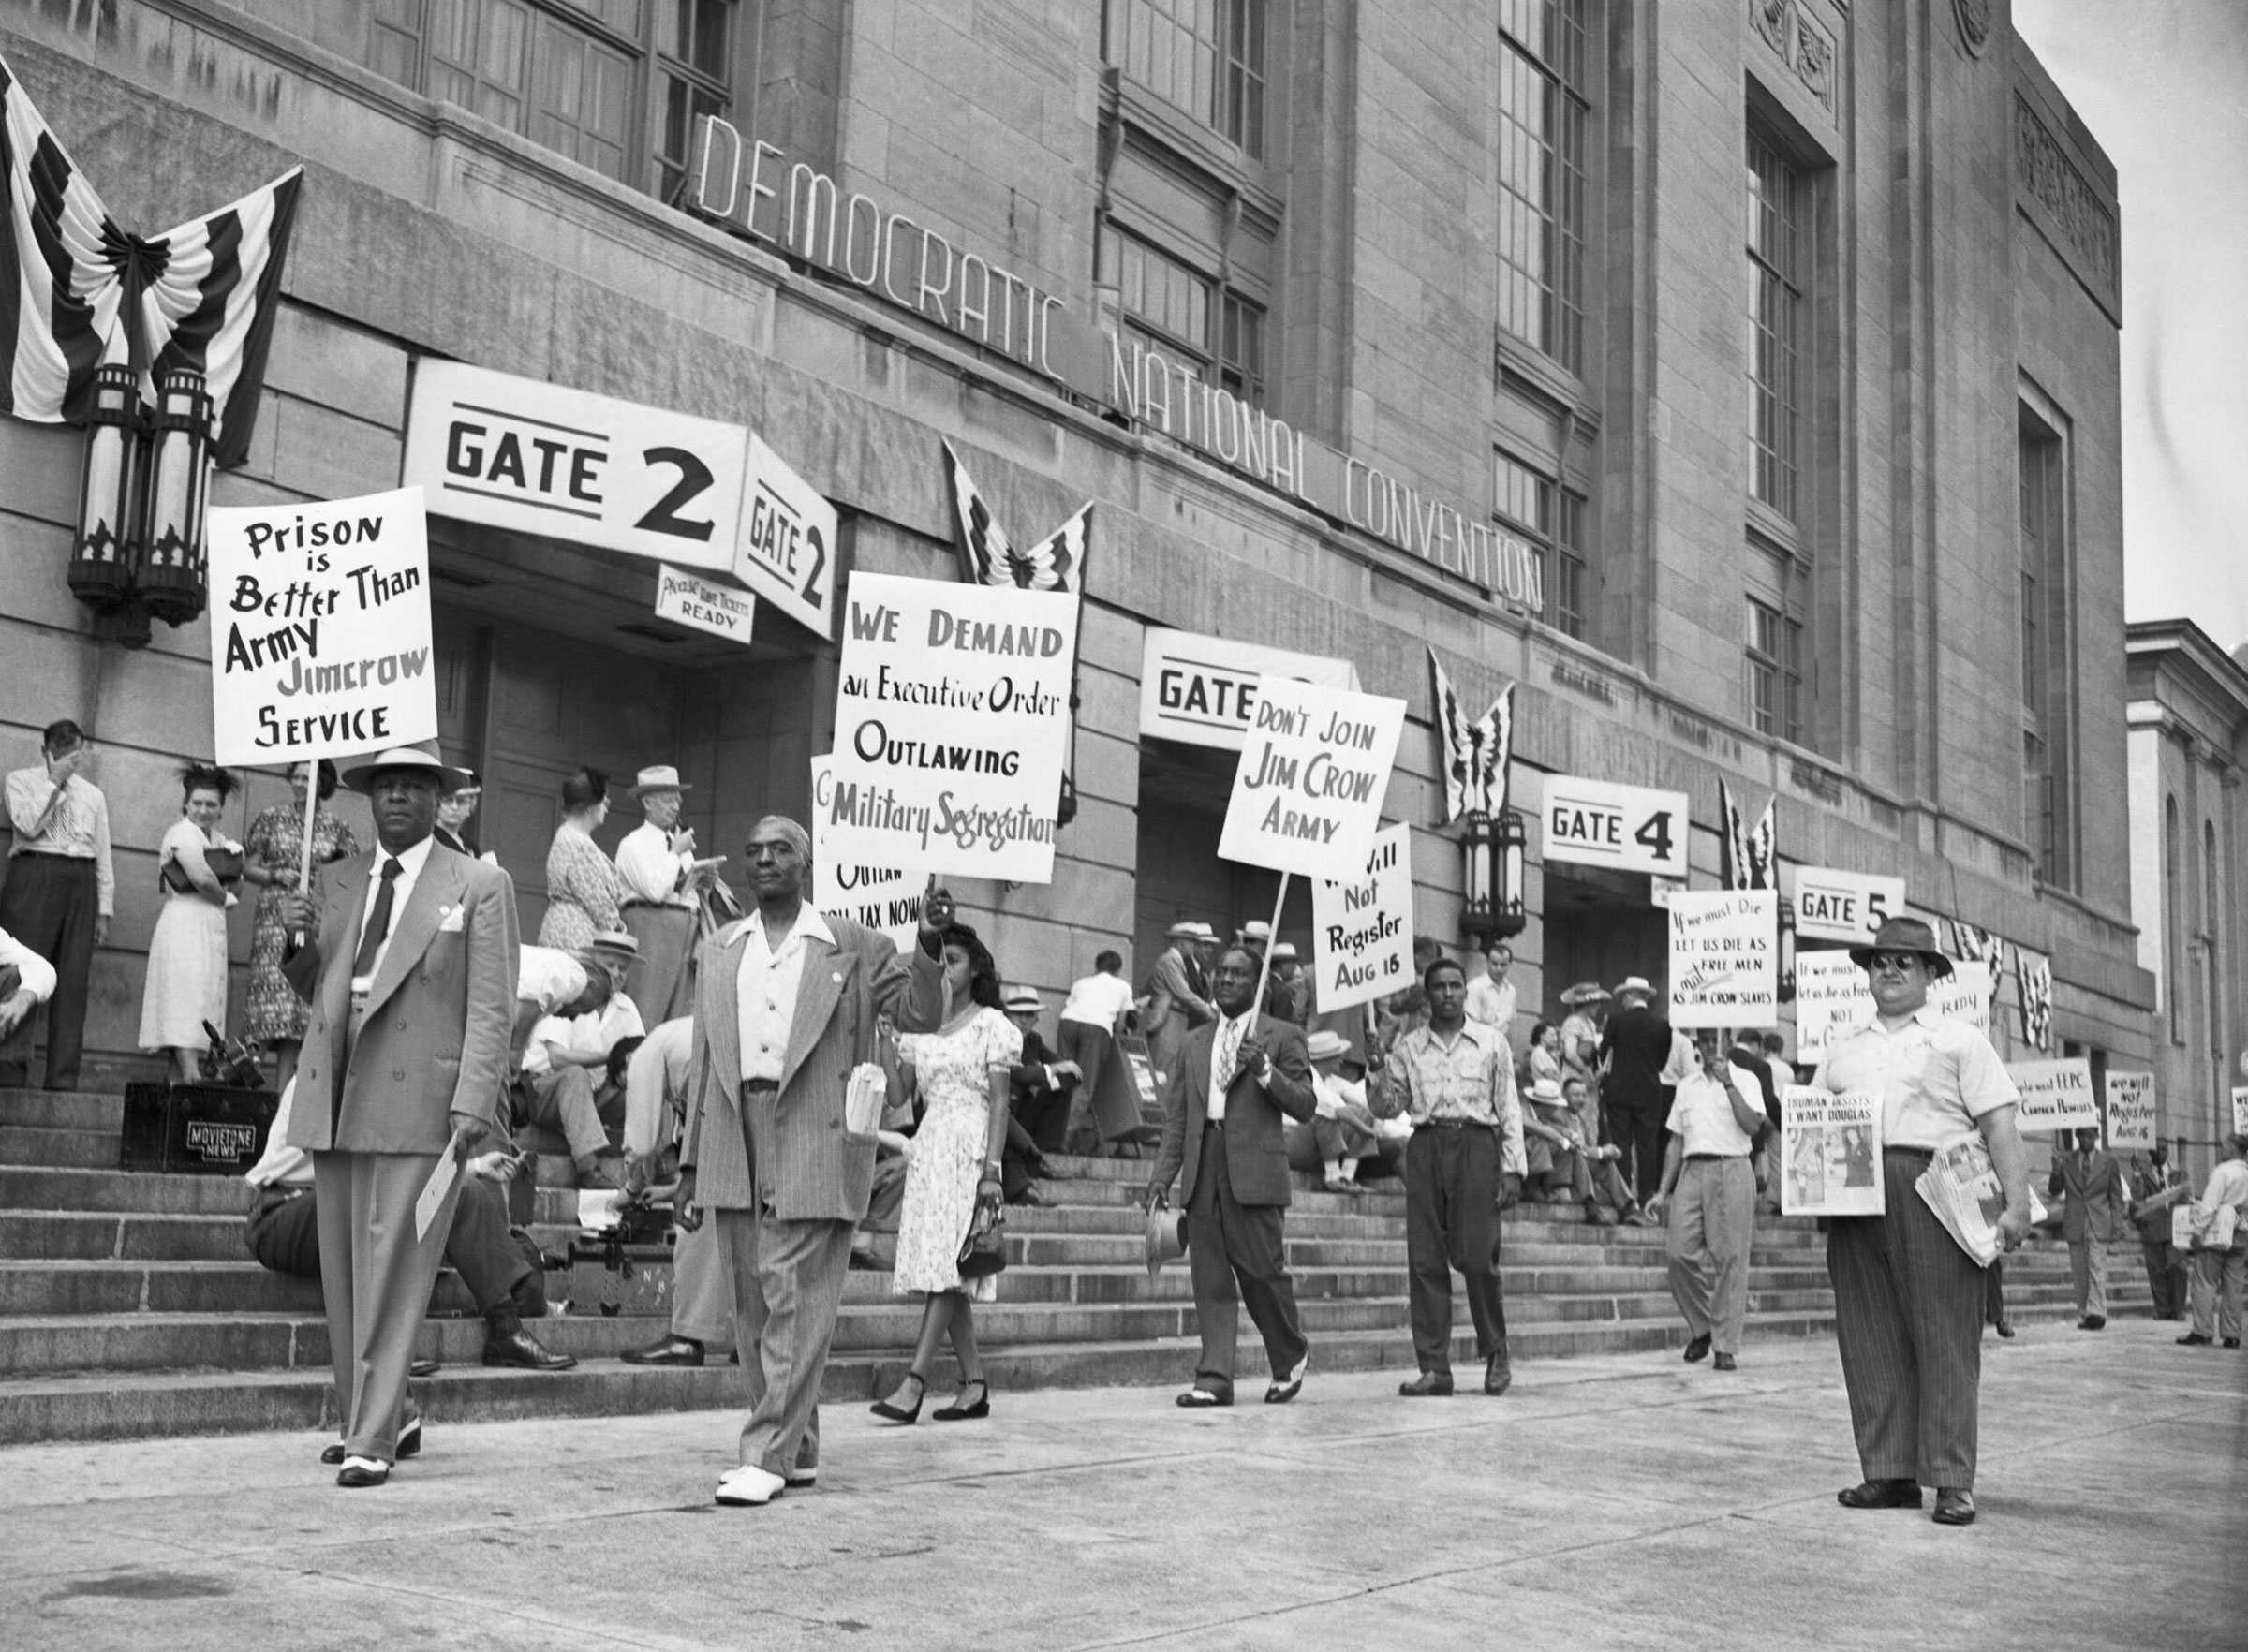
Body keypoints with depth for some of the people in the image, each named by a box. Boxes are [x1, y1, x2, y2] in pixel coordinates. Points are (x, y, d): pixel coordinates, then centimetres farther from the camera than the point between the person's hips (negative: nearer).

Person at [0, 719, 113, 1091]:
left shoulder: (93, 795, 20)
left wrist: (104, 911, 10)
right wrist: (55, 781, -6)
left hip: (81, 881, 3)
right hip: (34, 875, -3)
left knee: (73, 980, -3)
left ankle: (63, 1079, -4)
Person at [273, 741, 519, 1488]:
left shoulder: (480, 886, 3)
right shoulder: (334, 881, 16)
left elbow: (490, 1007, -4)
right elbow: (312, 990, 20)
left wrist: (473, 1104, -14)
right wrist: (298, 938, -1)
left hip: (418, 1105, -5)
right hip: (334, 1102, 5)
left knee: (393, 1277, -7)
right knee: (343, 1277, 9)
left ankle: (373, 1442, -5)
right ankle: (355, 1418, 21)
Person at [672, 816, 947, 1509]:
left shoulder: (854, 947, 4)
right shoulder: (717, 953, 15)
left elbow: (919, 1014, -2)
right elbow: (704, 1063, 15)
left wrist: (929, 945, -19)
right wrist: (690, 1163, 12)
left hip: (814, 1146, -5)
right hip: (735, 1145, 5)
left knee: (797, 1303, -8)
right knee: (754, 1307, 9)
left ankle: (769, 1457, -6)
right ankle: (797, 1451, 20)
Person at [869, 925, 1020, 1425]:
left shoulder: (991, 1025, 0)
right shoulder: (920, 1027, 16)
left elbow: (999, 1103, -5)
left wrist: (991, 1169, -12)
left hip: (969, 1148, -6)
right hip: (927, 1148, 6)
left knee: (947, 1268, -13)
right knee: (942, 1273, 4)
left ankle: (913, 1383, -19)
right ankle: (974, 1384, 10)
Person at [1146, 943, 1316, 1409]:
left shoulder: (1282, 1037, 6)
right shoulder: (1193, 1044, 19)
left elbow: (1305, 1105, -1)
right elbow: (1176, 1117, 17)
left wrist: (1264, 1070, -15)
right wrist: (1162, 1175, 8)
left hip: (1254, 1171, -4)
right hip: (1203, 1170, 4)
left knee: (1261, 1270, -4)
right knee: (1210, 1278, 2)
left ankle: (1291, 1357, 19)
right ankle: (1214, 1379, 3)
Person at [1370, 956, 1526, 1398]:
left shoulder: (1491, 1042, 10)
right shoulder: (1407, 1047, 13)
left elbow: (1509, 1108, 8)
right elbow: (1386, 1108, 11)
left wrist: (1512, 1168, 1)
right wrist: (1383, 1072, -8)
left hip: (1476, 1145, -2)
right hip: (1425, 1145, 2)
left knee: (1476, 1257, -10)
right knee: (1425, 1260, -3)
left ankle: (1496, 1352, 10)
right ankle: (1433, 1367, 2)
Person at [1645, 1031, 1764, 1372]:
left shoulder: (1744, 1080, 7)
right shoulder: (1686, 1086, 19)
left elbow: (1753, 1125, -9)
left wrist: (1728, 1084, -12)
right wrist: (1663, 1191, 14)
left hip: (1732, 1171, -4)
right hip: (1692, 1171, 4)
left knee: (1729, 1258, -6)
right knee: (1680, 1252, -7)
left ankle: (1726, 1346, -1)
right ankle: (1700, 1327, 13)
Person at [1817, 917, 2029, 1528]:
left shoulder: (1960, 1041, 9)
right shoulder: (1843, 1050, 22)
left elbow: (1998, 1123, 1)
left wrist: (2016, 1202, -10)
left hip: (1932, 1188, -4)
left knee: (1944, 1337, -6)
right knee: (1870, 1337, 3)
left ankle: (1952, 1481, -3)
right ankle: (1889, 1473, 9)